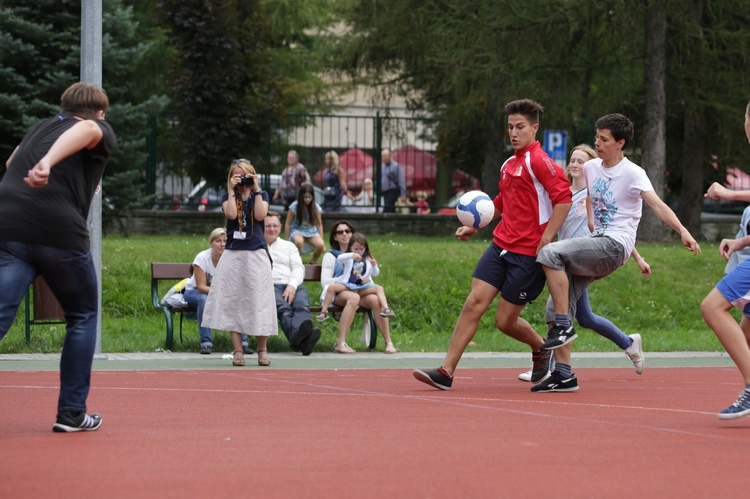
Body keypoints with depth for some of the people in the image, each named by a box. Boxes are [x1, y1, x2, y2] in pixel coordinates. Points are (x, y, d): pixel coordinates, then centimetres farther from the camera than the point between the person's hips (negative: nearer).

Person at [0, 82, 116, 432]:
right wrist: (48, 162, -32)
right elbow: (83, 131, -14)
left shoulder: (39, 127, 28)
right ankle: (71, 413, 16)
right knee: (83, 318, 18)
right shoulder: (101, 131, 12)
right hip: (60, 231, -4)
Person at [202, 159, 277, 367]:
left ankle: (262, 350, 7)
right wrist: (231, 191, -9)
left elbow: (260, 215, -10)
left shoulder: (261, 195, 9)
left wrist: (256, 189, -8)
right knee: (233, 301, -2)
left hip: (256, 254, -1)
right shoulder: (227, 197, 9)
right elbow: (231, 214, -12)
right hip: (233, 254, 1)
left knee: (259, 301, -3)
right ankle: (238, 351, 2)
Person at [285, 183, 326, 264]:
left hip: (311, 232, 2)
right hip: (297, 230, -2)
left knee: (320, 245, -30)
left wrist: (322, 242, 0)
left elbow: (319, 225, 4)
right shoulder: (294, 206, -11)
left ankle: (313, 262, -2)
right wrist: (287, 241, -6)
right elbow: (287, 224, -5)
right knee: (299, 241, -39)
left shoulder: (316, 207, -3)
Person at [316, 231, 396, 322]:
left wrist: (374, 266, -14)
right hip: (347, 284, -1)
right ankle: (324, 311, -23)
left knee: (379, 288, -23)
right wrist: (352, 255, -30)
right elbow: (339, 258, -12)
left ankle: (385, 309, -37)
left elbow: (375, 274, 9)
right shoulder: (349, 259, 11)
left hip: (362, 286, 1)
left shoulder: (368, 260, 16)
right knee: (331, 287, -27)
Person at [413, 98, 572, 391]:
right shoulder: (508, 165, 15)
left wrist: (545, 240, -21)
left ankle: (541, 348, 30)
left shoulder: (538, 161, -10)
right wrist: (474, 227, 23)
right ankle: (446, 372, -6)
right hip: (500, 246, 7)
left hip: (528, 254, -7)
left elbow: (563, 197, -19)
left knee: (505, 321, -1)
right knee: (473, 304, -5)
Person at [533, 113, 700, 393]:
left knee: (549, 253, -28)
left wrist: (683, 231, -30)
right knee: (554, 308, -3)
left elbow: (657, 206, -17)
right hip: (594, 244, 7)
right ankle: (563, 375, 1)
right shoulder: (590, 168, 13)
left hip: (614, 246, -7)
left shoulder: (633, 173, -7)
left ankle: (564, 327, -23)